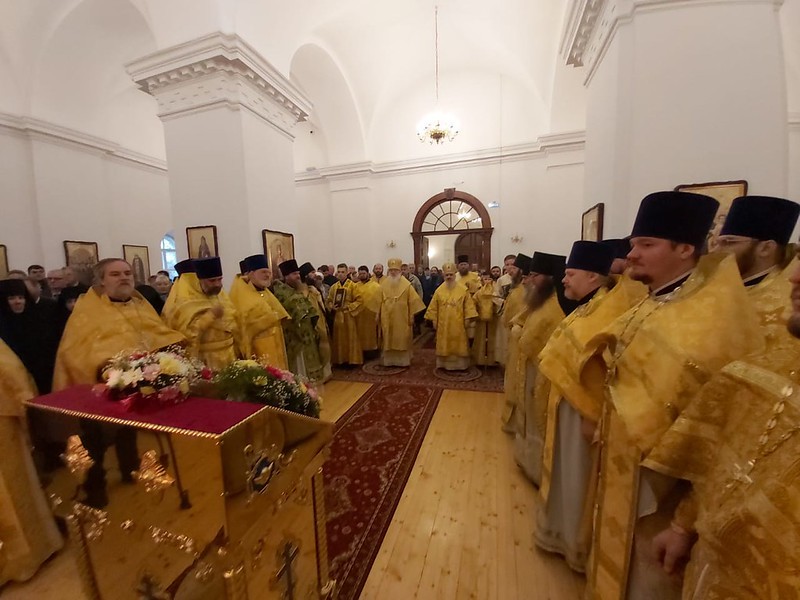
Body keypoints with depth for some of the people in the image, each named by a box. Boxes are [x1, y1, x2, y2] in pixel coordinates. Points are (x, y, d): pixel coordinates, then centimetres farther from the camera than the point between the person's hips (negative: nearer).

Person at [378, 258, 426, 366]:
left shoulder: (406, 284, -6)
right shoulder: (384, 284, 3)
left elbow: (413, 301, -6)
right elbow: (380, 301, 4)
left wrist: (411, 316, -7)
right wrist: (379, 315, 3)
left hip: (402, 318, -2)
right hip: (387, 318, 3)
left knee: (402, 340, 5)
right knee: (388, 340, 9)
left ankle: (403, 361, 17)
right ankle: (388, 360, 21)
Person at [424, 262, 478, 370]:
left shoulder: (463, 289, -4)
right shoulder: (439, 290, 0)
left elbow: (468, 305, -2)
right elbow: (434, 307, 4)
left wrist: (467, 319, -7)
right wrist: (434, 320, 2)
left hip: (458, 323, -1)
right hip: (443, 324, 1)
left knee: (459, 345, 8)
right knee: (444, 345, 9)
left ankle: (460, 364, 20)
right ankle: (445, 364, 21)